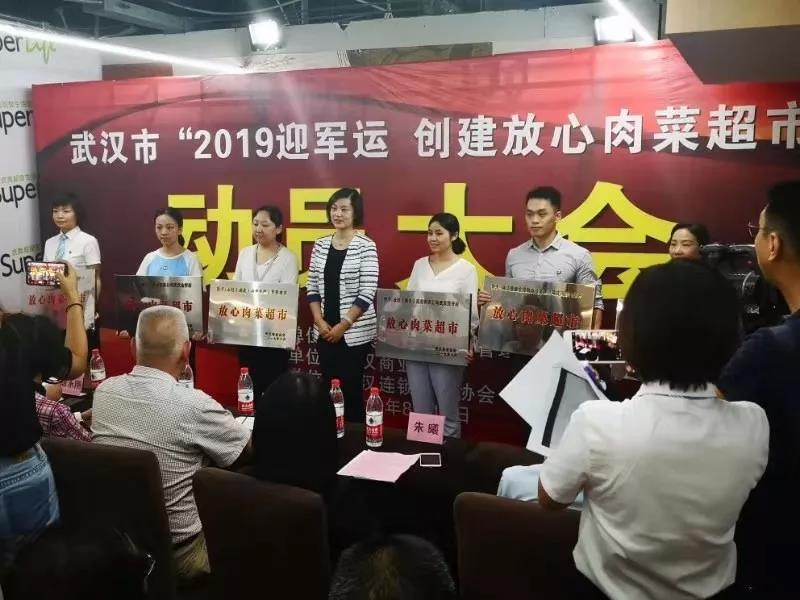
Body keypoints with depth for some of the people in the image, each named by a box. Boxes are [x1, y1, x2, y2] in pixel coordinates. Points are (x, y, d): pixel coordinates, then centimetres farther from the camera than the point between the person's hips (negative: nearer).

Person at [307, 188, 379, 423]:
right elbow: (312, 287, 9)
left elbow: (367, 293, -12)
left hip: (355, 332, -4)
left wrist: (343, 325, -14)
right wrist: (319, 321, -4)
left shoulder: (366, 246, -8)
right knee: (328, 388, 10)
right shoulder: (320, 245, 7)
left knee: (351, 389, 1)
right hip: (324, 332, 5)